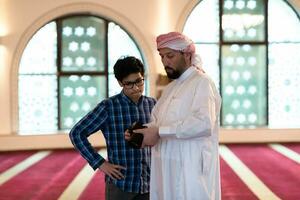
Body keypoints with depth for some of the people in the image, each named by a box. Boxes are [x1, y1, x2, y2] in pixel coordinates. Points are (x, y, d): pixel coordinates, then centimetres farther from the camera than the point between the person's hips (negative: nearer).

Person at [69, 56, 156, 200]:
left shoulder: (153, 105, 4)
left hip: (148, 183, 4)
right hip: (120, 184, -3)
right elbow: (76, 133, -7)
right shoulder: (108, 107, -8)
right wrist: (99, 163, -10)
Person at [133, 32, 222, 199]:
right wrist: (139, 132, -2)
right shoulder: (170, 88, 18)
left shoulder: (202, 82, -9)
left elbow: (204, 123, -25)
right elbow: (158, 122, 19)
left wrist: (159, 132, -23)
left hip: (191, 172, -8)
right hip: (166, 171, 8)